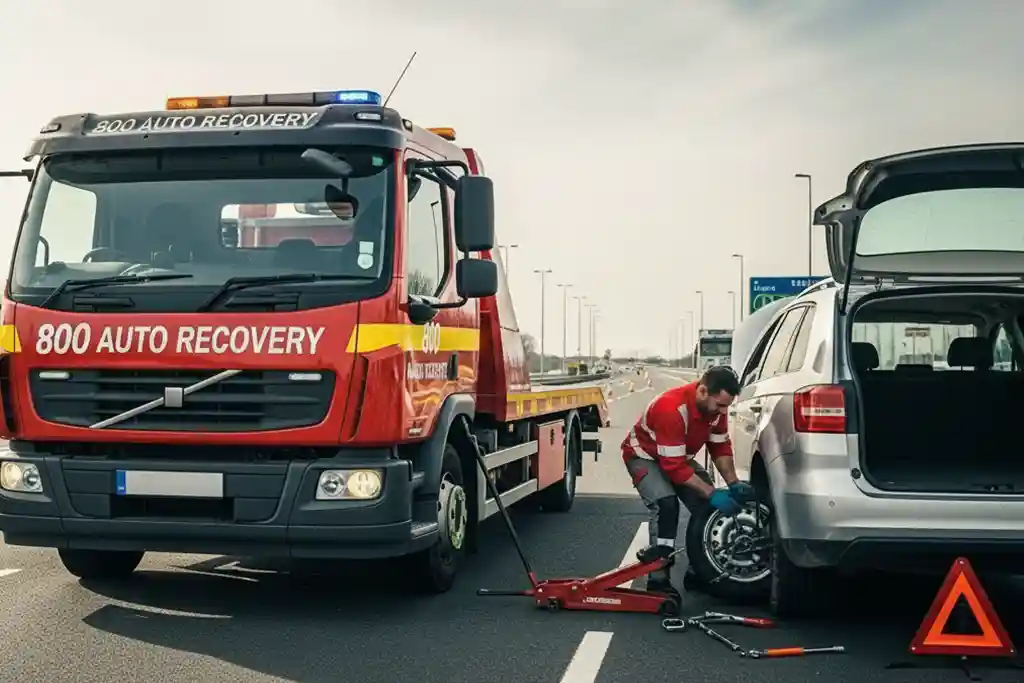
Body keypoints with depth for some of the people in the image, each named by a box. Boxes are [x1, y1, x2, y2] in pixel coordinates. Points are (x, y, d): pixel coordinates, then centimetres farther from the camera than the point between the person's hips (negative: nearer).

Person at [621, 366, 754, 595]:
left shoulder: (715, 405, -16)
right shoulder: (671, 408, -39)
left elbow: (720, 447, -3)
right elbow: (675, 467, -37)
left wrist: (734, 484, -16)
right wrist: (712, 493, -37)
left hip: (679, 456, 7)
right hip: (645, 455, -7)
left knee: (707, 507, -6)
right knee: (666, 505, -29)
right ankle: (658, 579, -22)